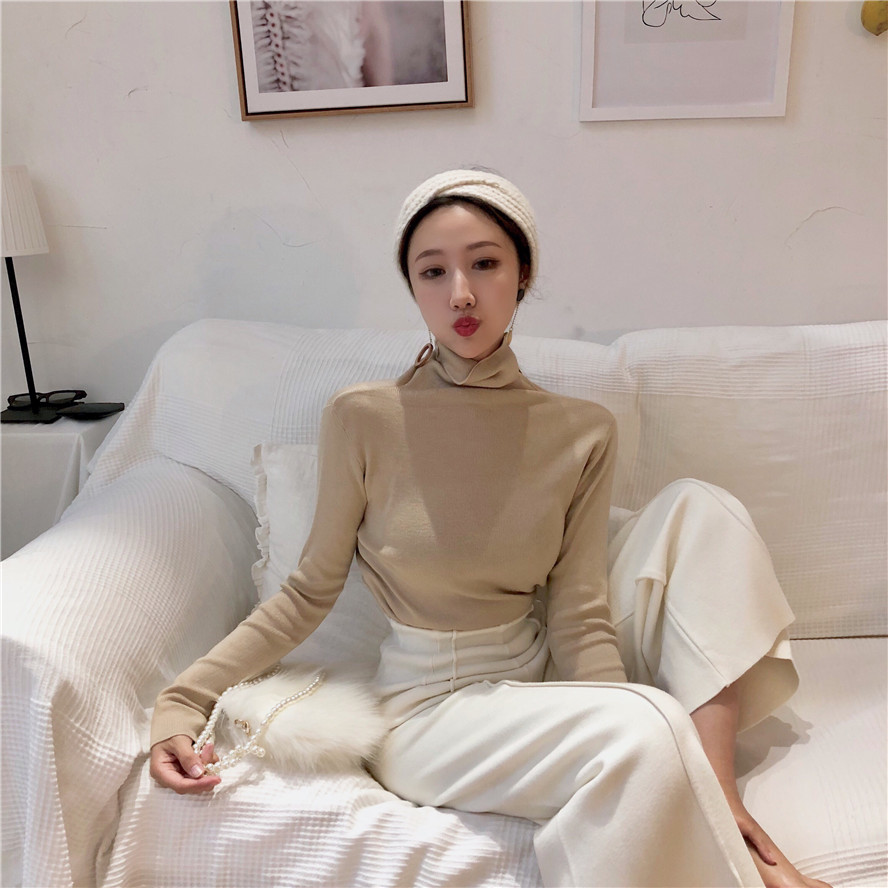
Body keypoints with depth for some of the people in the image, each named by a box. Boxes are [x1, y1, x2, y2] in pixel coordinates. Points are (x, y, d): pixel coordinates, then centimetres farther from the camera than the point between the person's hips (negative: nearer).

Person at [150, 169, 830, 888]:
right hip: (432, 702, -4)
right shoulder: (362, 417, -12)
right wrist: (184, 699, -9)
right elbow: (311, 592, -2)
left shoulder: (583, 432, -3)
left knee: (699, 507, -13)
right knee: (649, 724, -33)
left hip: (543, 679, 5)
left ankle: (719, 803, -17)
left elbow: (578, 618, -8)